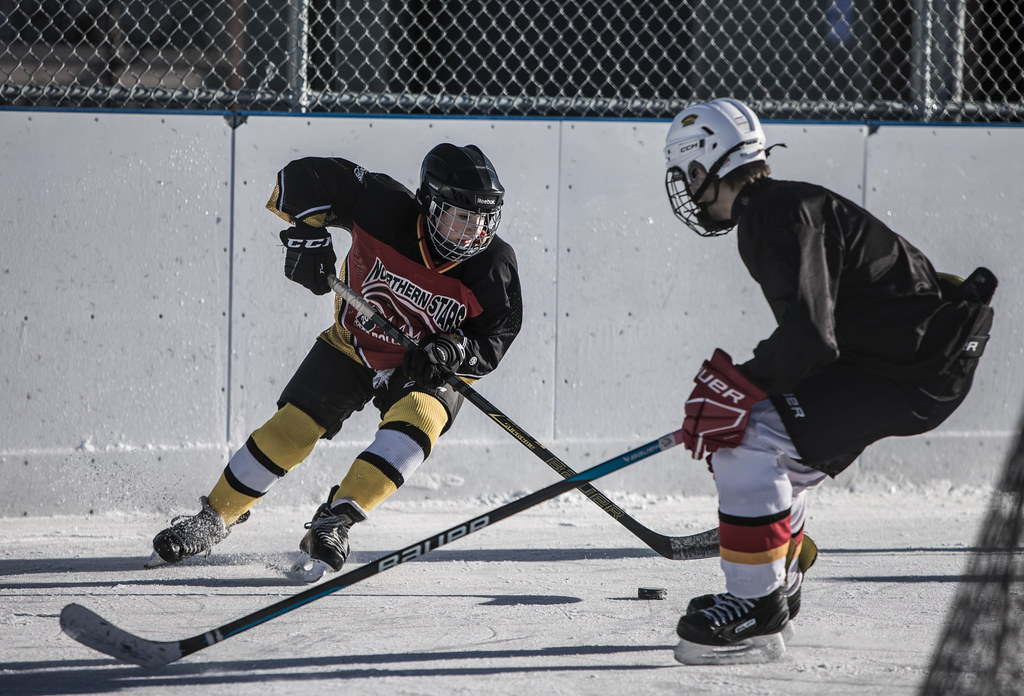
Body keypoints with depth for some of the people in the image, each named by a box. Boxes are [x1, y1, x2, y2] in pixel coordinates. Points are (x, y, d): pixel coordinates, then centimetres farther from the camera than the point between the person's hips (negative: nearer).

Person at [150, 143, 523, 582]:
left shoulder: (494, 266, -24)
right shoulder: (387, 211, -27)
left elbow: (493, 342, -17)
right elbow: (307, 176, -21)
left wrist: (450, 351, -37)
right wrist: (308, 229, -36)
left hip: (427, 369, -1)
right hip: (354, 345, 1)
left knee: (417, 419, -31)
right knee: (290, 429, -4)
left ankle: (335, 521, -26)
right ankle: (215, 517, 17)